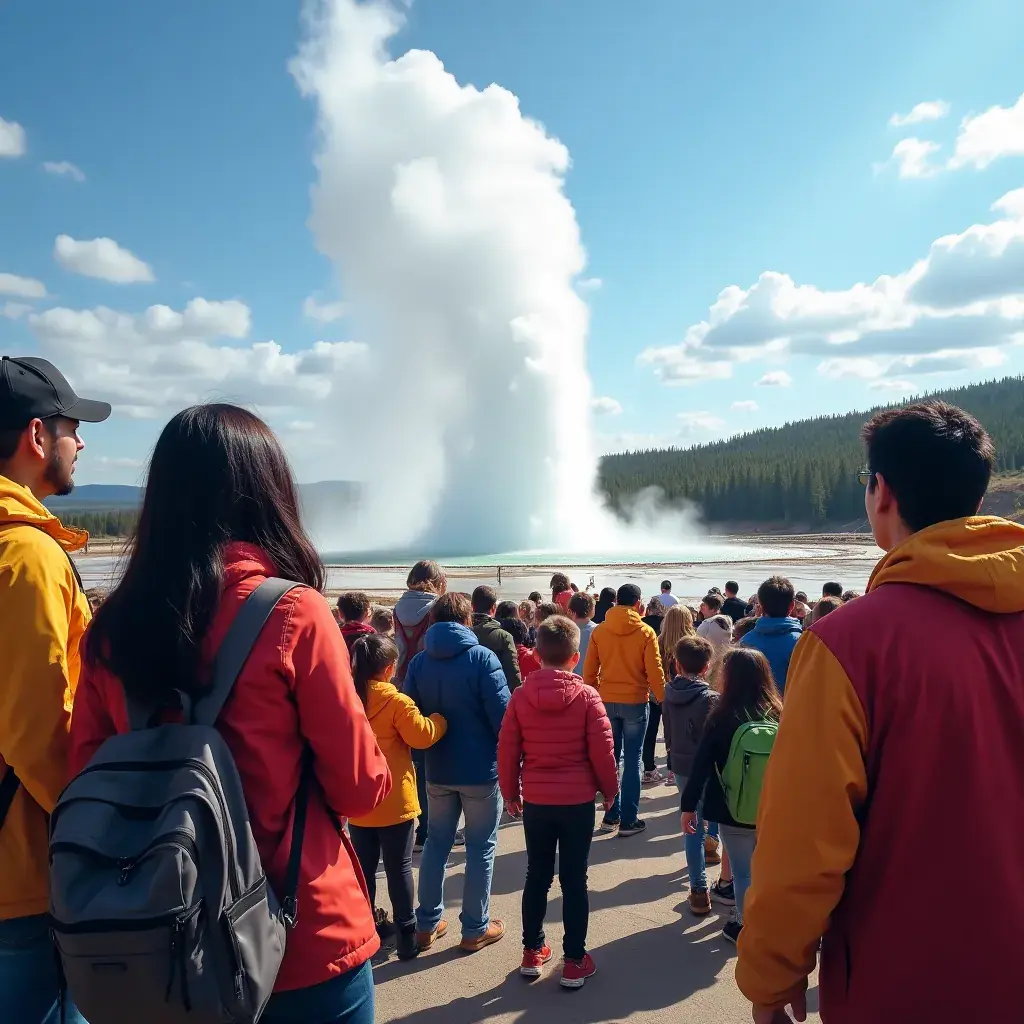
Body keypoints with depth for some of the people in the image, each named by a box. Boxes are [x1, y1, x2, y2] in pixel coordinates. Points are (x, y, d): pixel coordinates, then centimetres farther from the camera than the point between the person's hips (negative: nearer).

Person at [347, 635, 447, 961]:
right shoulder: (396, 701, -18)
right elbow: (422, 736, -15)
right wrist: (440, 719, 1)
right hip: (393, 801, -5)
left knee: (363, 867, 16)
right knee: (399, 868, 7)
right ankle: (407, 935, 15)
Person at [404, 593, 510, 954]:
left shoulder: (419, 662, -2)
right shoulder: (482, 657, -15)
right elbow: (502, 714, -18)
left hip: (438, 770, 4)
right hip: (481, 769, -4)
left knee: (436, 843, 19)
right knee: (480, 848, 11)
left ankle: (427, 924, 28)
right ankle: (475, 929, 21)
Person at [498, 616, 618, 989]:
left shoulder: (521, 696, -7)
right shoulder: (587, 696, -12)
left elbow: (507, 750, -2)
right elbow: (602, 749, -9)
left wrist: (510, 792, 11)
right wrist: (609, 790, 7)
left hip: (535, 800, 2)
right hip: (578, 800, -2)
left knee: (537, 877, 17)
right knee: (574, 881, 10)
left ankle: (532, 953, 28)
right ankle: (574, 961, 18)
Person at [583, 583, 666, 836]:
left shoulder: (599, 631, -2)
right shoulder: (645, 632, -9)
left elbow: (589, 671, 2)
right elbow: (654, 671, -8)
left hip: (606, 701, 3)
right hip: (635, 701, -2)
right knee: (632, 761, 5)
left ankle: (611, 816, 19)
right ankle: (629, 820, 9)